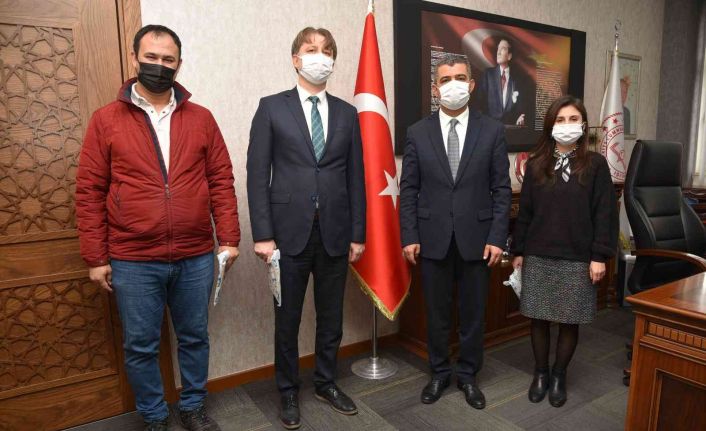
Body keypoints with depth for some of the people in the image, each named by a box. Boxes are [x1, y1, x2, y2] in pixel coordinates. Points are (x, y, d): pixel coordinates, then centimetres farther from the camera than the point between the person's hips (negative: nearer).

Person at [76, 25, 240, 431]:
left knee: (195, 337, 15)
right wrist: (96, 257, -2)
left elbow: (221, 180, 4)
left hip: (195, 257, 1)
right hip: (133, 261, -1)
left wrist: (229, 239, -2)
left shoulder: (201, 118, 4)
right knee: (141, 347, 12)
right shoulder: (106, 120, 1)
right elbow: (89, 192, 1)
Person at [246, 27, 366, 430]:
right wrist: (263, 234, -9)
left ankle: (327, 382, 35)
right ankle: (289, 391, 31)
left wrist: (358, 233, 5)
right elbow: (258, 174, -4)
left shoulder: (347, 113, 9)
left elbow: (356, 177, 8)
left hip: (335, 232, 3)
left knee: (331, 315, 14)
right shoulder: (272, 107, 1)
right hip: (289, 231, -2)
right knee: (288, 318, 10)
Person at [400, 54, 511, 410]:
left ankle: (468, 375, 32)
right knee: (436, 312, 13)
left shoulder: (492, 131, 1)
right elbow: (408, 190, 1)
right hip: (433, 238, 0)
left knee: (473, 312, 12)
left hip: (476, 238, 0)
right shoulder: (417, 133, 2)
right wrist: (409, 236, -4)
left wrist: (497, 237, -6)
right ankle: (439, 373, 32)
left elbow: (501, 189, 1)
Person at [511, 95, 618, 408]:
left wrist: (600, 256, -8)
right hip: (538, 257, 2)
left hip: (578, 259, -1)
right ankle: (540, 373, 27)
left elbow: (605, 213, -3)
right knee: (539, 319, 9)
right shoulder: (536, 164, 4)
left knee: (569, 322, 8)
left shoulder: (595, 164, -1)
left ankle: (559, 376, 28)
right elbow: (525, 211, 6)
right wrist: (518, 250, 5)